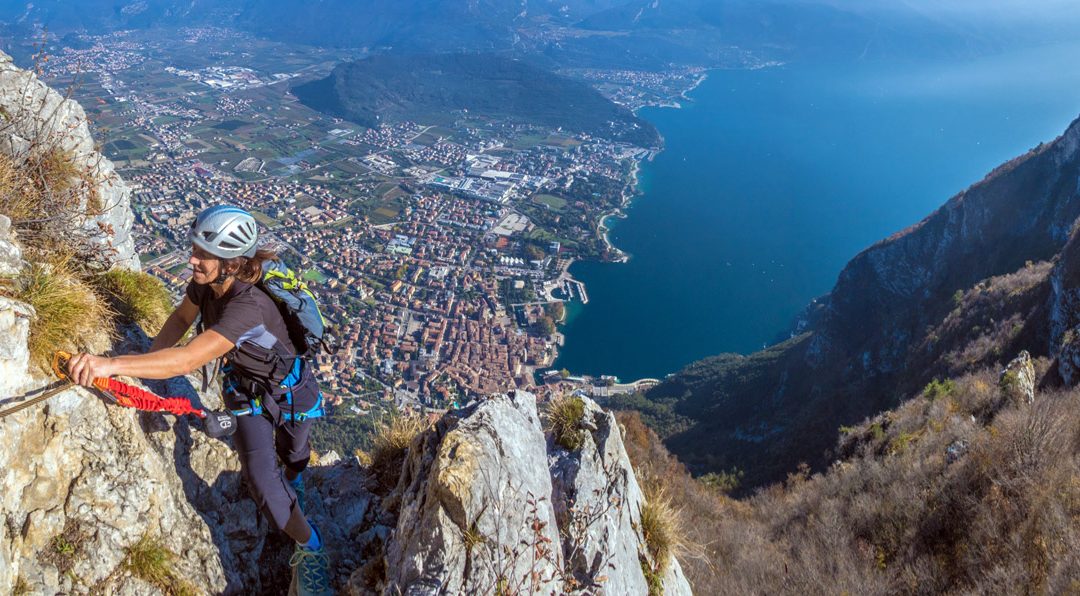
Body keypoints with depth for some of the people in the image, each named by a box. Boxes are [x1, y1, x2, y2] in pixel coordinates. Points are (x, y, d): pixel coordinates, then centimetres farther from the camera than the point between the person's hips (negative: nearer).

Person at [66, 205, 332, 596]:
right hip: (246, 390, 5)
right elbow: (182, 318, 1)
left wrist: (111, 365, -58)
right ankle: (310, 548, 23)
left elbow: (188, 360, -51)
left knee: (292, 457, 20)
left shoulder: (247, 307, -43)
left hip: (288, 392, -5)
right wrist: (146, 361, -11)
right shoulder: (204, 283, -20)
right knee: (260, 479, -3)